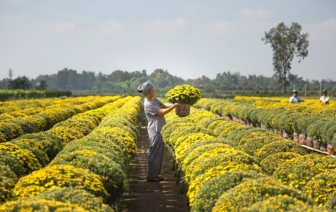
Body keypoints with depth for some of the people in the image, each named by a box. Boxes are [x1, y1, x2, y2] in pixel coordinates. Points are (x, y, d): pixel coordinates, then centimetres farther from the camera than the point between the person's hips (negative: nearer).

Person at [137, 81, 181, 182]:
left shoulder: (153, 99, 7)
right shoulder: (148, 104, -21)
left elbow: (163, 105, 8)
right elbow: (162, 112, -21)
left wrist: (173, 105, -7)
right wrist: (174, 106, -18)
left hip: (159, 129, 10)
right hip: (155, 130, -10)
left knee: (159, 152, 14)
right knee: (154, 153, -3)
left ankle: (155, 174, 22)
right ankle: (151, 176, 3)